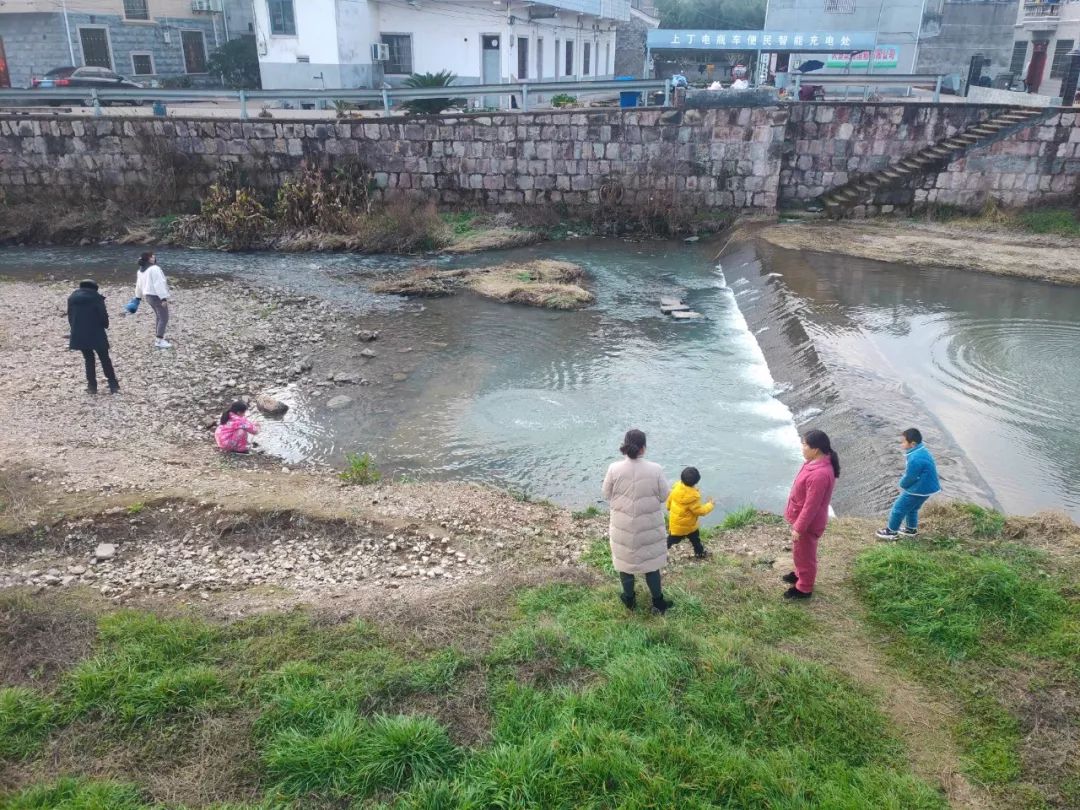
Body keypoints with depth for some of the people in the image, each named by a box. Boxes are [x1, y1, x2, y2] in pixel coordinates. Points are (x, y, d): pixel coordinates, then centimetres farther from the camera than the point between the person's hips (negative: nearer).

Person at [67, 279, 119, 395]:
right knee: (104, 359, 6)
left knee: (88, 359, 12)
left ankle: (92, 386, 10)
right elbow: (103, 315, -9)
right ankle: (113, 384, 5)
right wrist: (105, 326, 10)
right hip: (96, 334, -3)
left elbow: (70, 316, 12)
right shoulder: (96, 297, -5)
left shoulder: (72, 297, 9)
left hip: (79, 335, 3)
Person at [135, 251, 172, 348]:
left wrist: (138, 297, 26)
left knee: (159, 317, 19)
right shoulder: (154, 269, -19)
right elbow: (159, 284, -24)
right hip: (157, 296, -10)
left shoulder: (141, 270, 10)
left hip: (148, 296, 10)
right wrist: (164, 298, -25)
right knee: (164, 318, -5)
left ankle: (159, 338, 22)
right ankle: (160, 341, -7)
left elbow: (139, 285, 18)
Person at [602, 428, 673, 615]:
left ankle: (629, 599, 35)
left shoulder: (614, 469, -16)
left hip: (623, 525, 0)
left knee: (625, 560, 19)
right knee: (651, 562, 17)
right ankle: (658, 602, 29)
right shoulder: (655, 469, -17)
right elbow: (663, 496, -6)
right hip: (649, 525, 0)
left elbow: (606, 495, -3)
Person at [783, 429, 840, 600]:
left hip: (808, 523, -9)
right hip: (801, 518, 9)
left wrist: (799, 528, -20)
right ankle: (800, 574, 50)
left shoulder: (819, 474, -35)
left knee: (804, 554, 11)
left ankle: (804, 588, 29)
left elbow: (811, 506, -28)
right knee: (799, 552, 28)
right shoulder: (817, 462, -3)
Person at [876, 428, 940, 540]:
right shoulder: (921, 451, 0)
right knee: (912, 508, 28)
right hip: (925, 487, 9)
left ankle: (891, 531, 21)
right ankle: (911, 529, 45)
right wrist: (904, 484, 5)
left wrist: (902, 485, -1)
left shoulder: (915, 459, -32)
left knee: (898, 508, 7)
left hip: (918, 490, -9)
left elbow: (910, 478, -22)